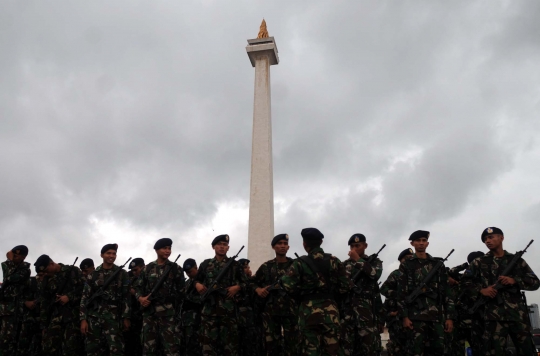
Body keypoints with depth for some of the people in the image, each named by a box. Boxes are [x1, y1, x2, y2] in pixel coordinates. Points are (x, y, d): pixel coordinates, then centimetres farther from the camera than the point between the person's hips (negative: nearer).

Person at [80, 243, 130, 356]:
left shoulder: (122, 274, 3)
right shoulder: (93, 275, 6)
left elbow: (126, 297, 2)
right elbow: (85, 297, 5)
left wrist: (126, 317, -3)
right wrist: (83, 319, -3)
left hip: (113, 318, -2)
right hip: (94, 318, 2)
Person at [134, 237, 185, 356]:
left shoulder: (176, 268, 5)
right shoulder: (148, 268, 11)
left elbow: (182, 291, 6)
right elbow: (138, 286, 14)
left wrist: (179, 312, 2)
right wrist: (140, 298, -6)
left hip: (168, 313, -2)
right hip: (149, 313, 3)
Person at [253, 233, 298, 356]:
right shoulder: (266, 266, 10)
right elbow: (253, 282, 16)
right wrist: (258, 289, -4)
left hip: (290, 310, -1)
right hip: (270, 311, 1)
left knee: (291, 344, -1)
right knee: (271, 344, 5)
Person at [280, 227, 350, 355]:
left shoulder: (300, 263, -4)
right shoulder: (334, 261, 5)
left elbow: (290, 287, -11)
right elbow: (345, 286, 6)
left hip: (309, 312, -2)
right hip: (330, 311, 2)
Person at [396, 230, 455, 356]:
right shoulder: (406, 265, 7)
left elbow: (446, 291, 11)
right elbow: (401, 292, 0)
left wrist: (450, 317, 3)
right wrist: (404, 317, -9)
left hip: (437, 316, 3)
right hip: (415, 315, -3)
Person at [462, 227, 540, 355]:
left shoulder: (516, 260, 13)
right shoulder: (479, 262, 9)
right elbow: (465, 281, 7)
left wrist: (514, 281, -6)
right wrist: (481, 290, -10)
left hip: (518, 313, 2)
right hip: (494, 315, -2)